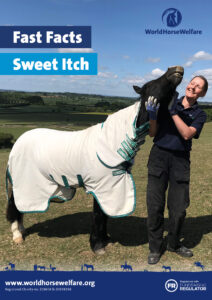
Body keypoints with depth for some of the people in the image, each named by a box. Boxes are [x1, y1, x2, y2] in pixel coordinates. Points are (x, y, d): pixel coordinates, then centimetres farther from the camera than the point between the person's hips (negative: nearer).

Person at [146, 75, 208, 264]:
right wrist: (152, 114, -12)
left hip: (181, 160, 1)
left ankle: (173, 243, 31)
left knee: (179, 208, 5)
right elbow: (153, 133, 4)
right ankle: (155, 248, 20)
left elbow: (187, 134, -13)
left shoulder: (199, 114, 7)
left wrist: (173, 111, -17)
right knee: (155, 206, 2)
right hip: (159, 156, 0)